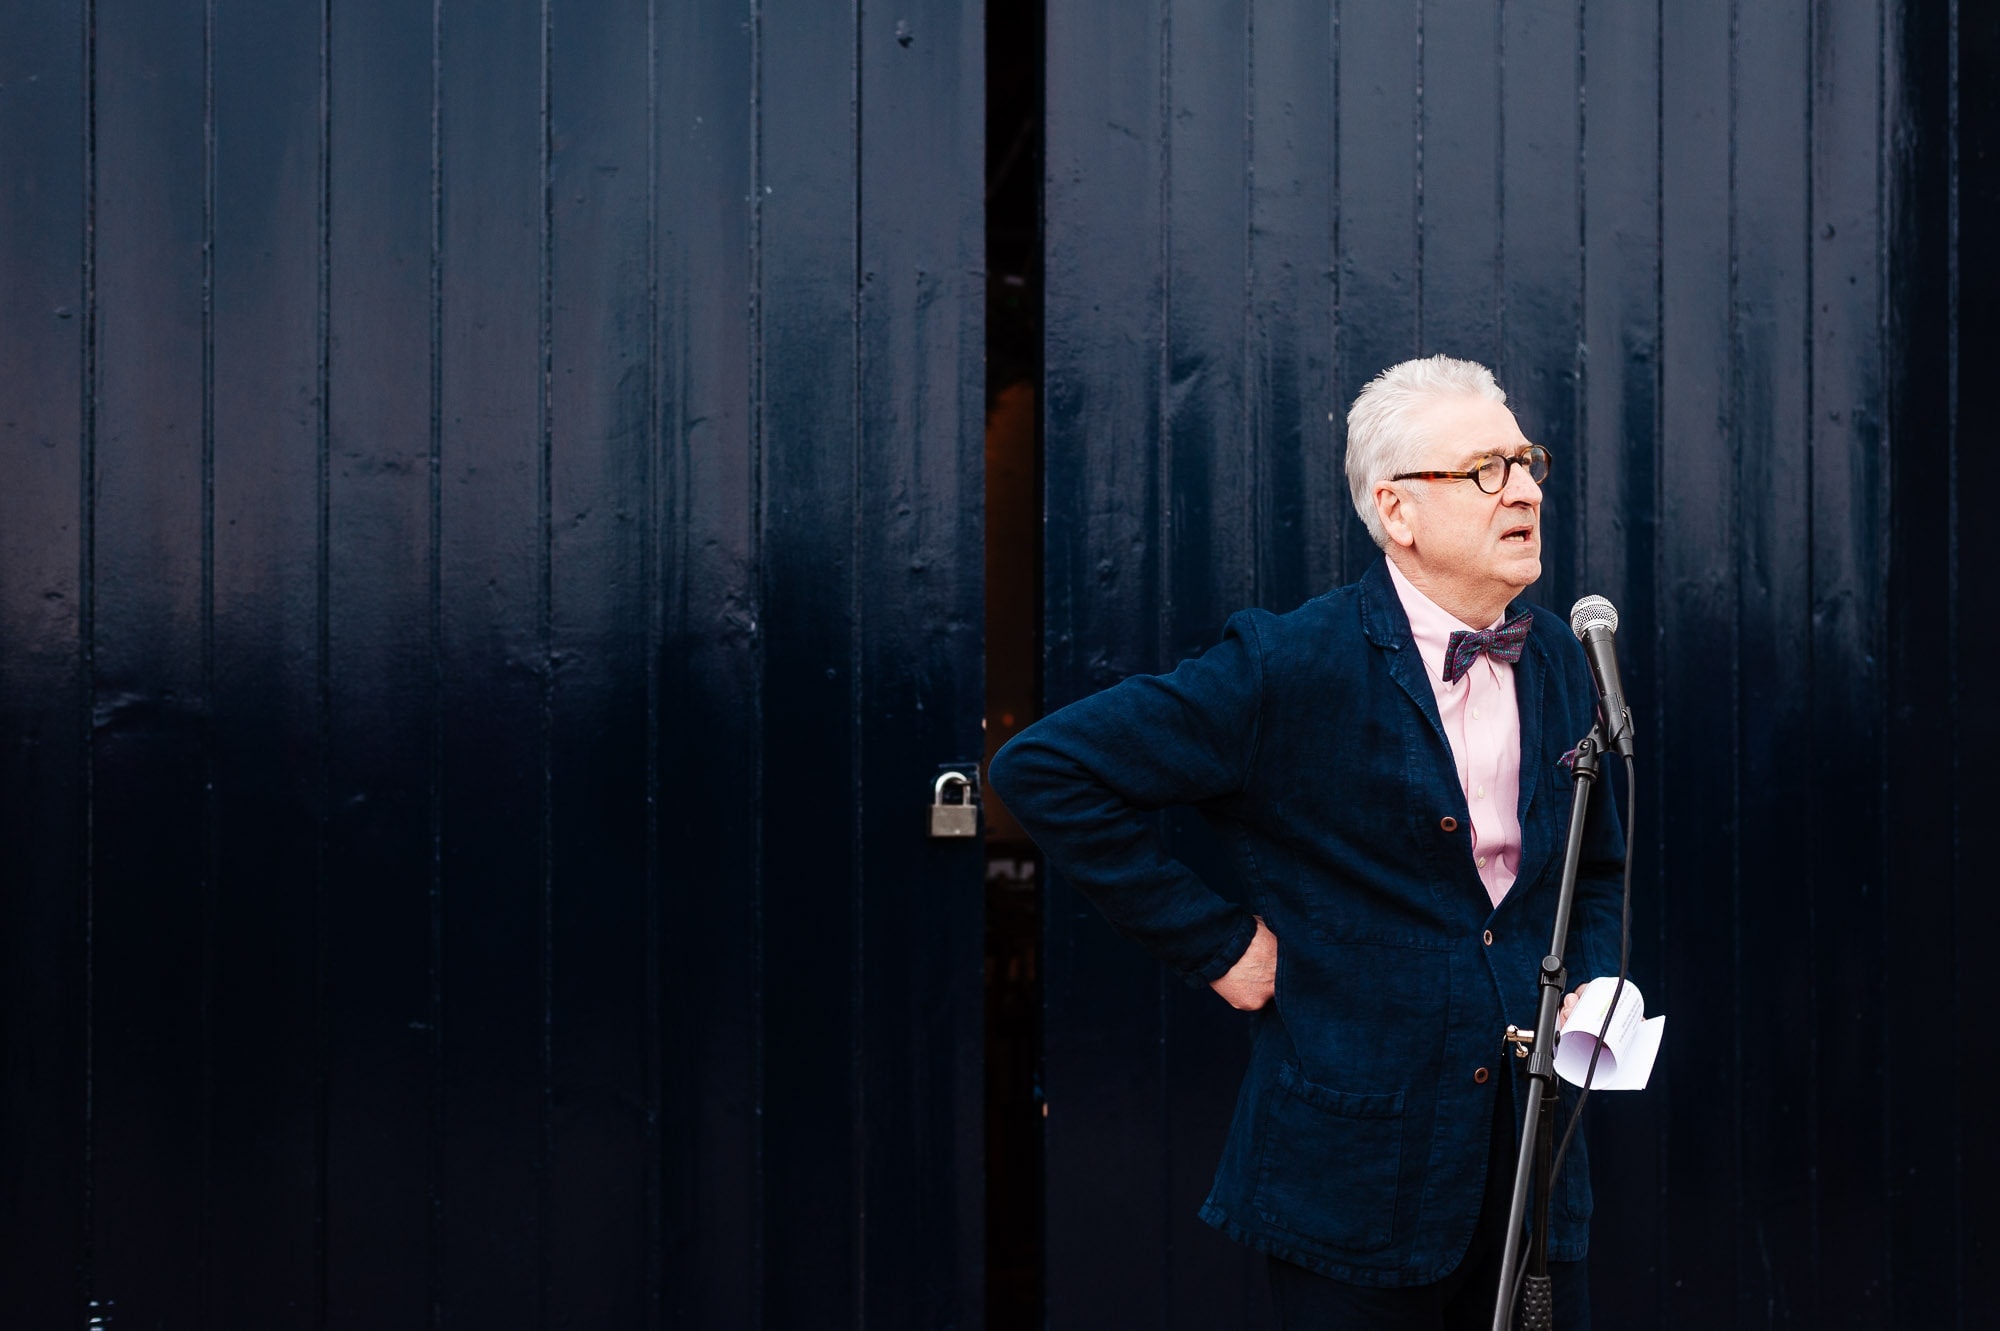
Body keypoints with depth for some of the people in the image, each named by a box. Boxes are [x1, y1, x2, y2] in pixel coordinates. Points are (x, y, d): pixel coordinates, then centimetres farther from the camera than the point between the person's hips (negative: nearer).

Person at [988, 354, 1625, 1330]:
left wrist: (1591, 985, 5)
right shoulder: (1290, 666, -13)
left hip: (1532, 1162, 6)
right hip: (1357, 1175, -5)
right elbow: (1045, 771, -14)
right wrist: (1214, 941, -12)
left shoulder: (1558, 663, 7)